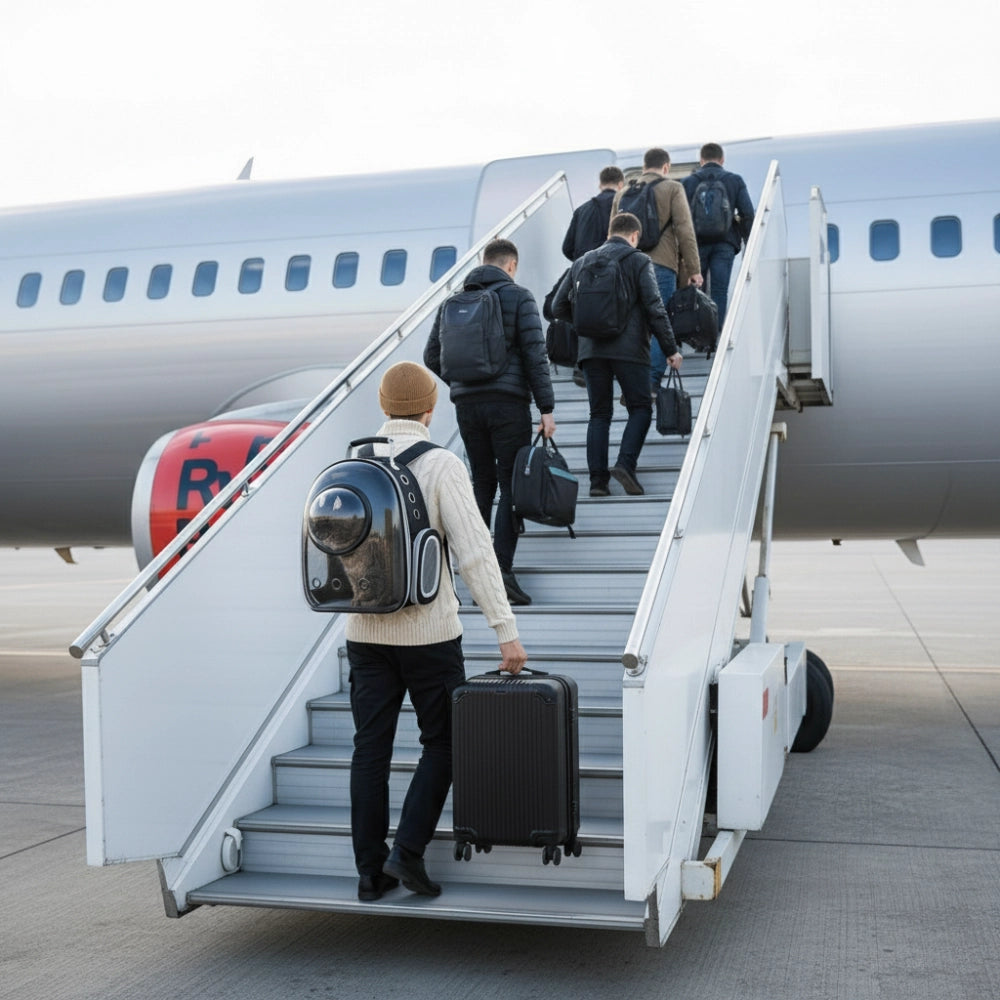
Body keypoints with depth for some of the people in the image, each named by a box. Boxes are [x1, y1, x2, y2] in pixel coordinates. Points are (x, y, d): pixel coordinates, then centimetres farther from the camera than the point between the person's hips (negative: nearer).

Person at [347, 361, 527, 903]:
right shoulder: (441, 464, -11)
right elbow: (474, 553, -17)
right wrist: (507, 631, -15)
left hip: (366, 630, 4)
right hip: (427, 629, -4)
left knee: (371, 747, 9)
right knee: (442, 741, 11)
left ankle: (371, 872, 14)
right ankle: (407, 851, 1)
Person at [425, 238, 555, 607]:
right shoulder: (519, 298, -2)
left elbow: (432, 356, 12)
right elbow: (535, 356, -9)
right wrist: (547, 408, -8)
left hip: (467, 406, 5)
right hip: (509, 403, -4)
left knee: (482, 482, 15)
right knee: (512, 485, -2)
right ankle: (502, 568, -13)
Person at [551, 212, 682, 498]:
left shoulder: (582, 262, 14)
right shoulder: (639, 261, 1)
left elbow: (559, 307, 14)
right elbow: (654, 308, -7)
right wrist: (670, 349, -3)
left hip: (591, 351, 4)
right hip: (629, 350, -4)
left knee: (599, 414, 10)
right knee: (640, 408, 8)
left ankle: (597, 479, 2)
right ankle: (625, 464, -12)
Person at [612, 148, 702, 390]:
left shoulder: (622, 193, 17)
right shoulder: (672, 189, 4)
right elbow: (685, 231, -3)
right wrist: (693, 269, -1)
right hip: (660, 265, -4)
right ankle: (651, 385, -10)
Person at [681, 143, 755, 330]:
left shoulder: (687, 182, 9)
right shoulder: (735, 180, 9)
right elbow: (747, 213, 1)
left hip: (696, 243, 1)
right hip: (725, 244, 0)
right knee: (719, 290, -4)